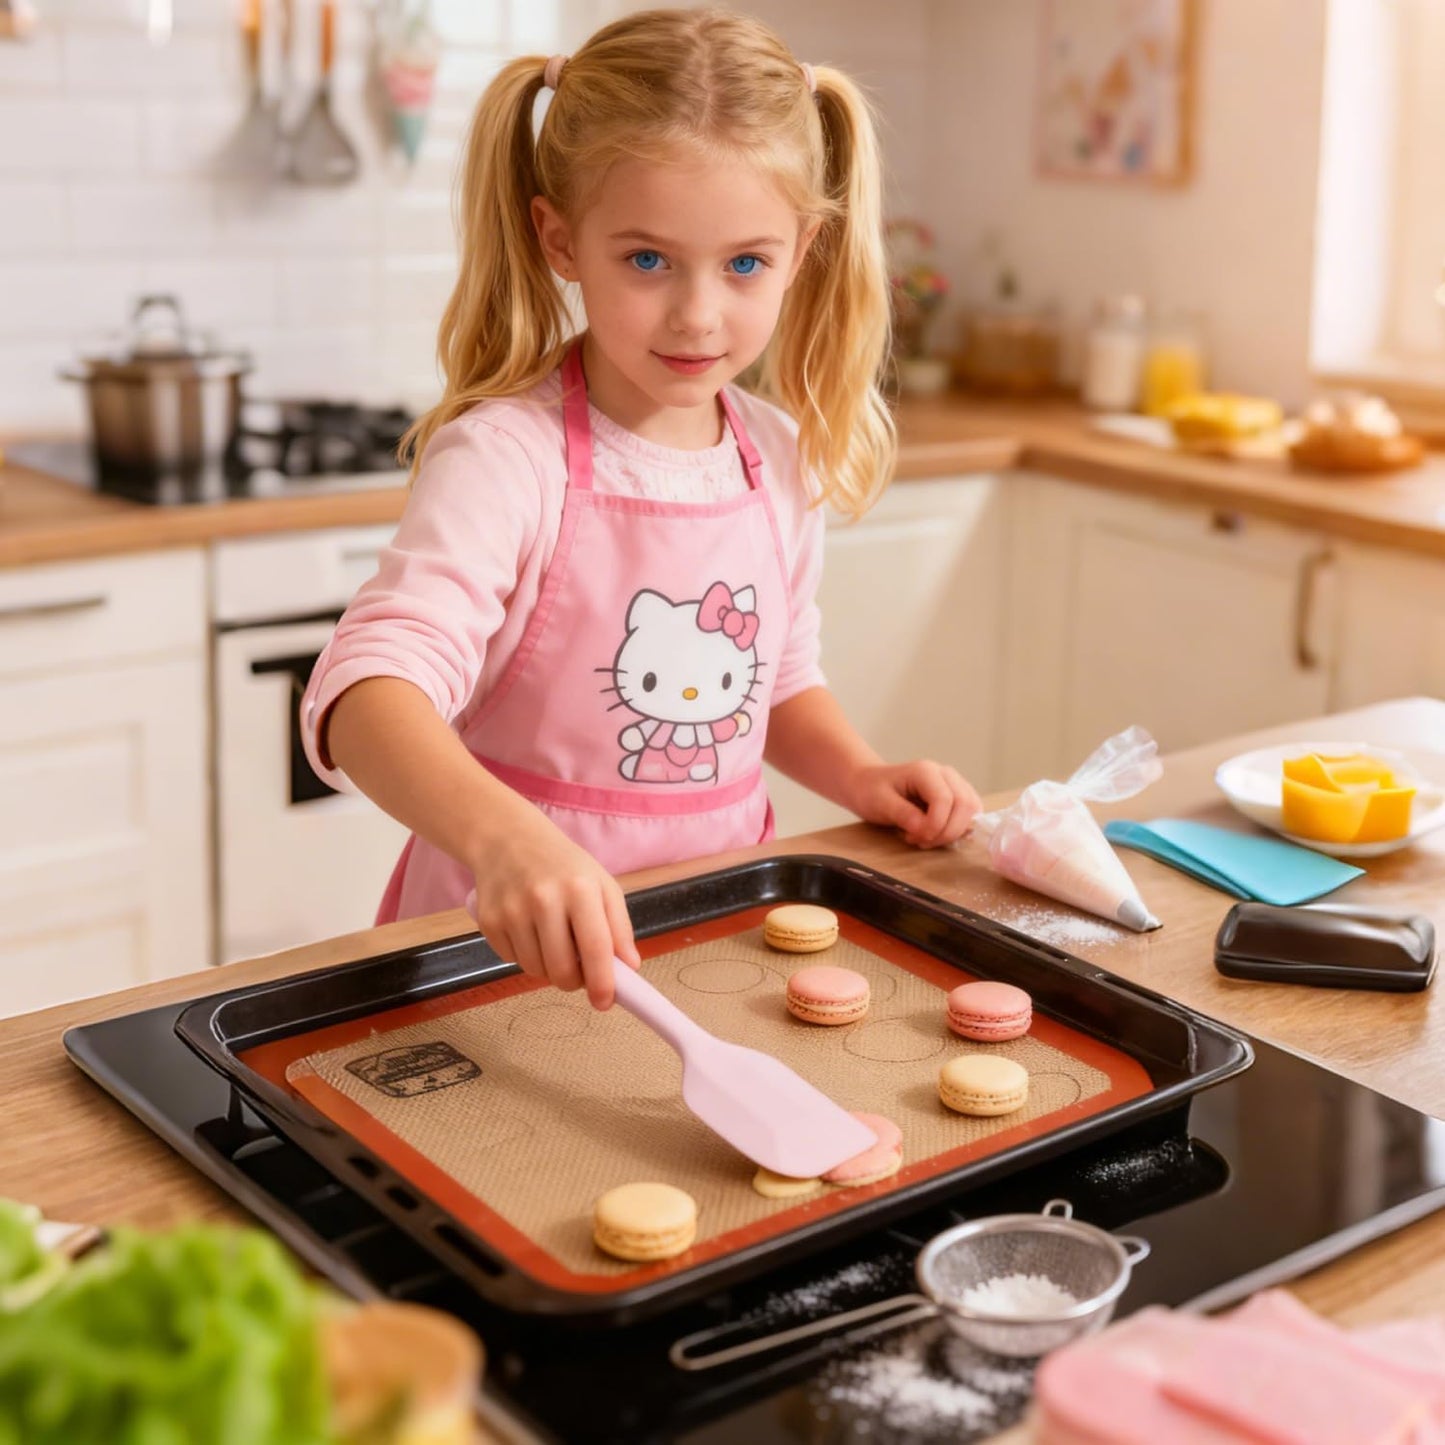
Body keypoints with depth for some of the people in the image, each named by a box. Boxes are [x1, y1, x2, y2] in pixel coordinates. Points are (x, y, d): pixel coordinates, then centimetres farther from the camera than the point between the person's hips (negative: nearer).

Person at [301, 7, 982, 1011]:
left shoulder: (780, 457, 4)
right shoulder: (506, 457, -15)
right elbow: (368, 692, -29)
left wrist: (861, 778, 3)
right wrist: (501, 836, -46)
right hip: (516, 951, -4)